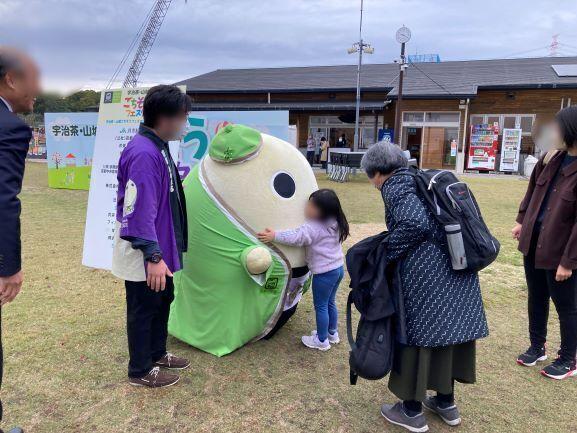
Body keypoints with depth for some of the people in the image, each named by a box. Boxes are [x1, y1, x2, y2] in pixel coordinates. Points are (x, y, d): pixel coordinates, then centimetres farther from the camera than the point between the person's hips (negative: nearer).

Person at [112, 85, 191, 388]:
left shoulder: (158, 148, 6)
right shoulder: (143, 154, -26)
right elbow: (139, 211, -29)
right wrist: (153, 256, -28)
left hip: (160, 247, 10)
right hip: (144, 255, -10)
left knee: (163, 300, 22)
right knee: (143, 309, 7)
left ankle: (157, 354, 42)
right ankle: (140, 371, 27)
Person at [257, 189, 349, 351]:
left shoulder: (314, 228, -22)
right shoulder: (335, 223, 3)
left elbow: (295, 237, -24)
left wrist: (274, 236, -21)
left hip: (324, 273, -8)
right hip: (338, 268, 9)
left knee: (320, 306, 7)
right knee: (330, 302, 23)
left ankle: (322, 341, 20)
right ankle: (332, 333, 38)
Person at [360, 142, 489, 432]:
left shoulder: (395, 187, -7)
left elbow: (415, 224, -21)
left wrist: (388, 252, -9)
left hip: (426, 271, -8)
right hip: (456, 266, 8)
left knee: (416, 332, 5)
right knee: (445, 331, 18)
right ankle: (446, 403, 34)